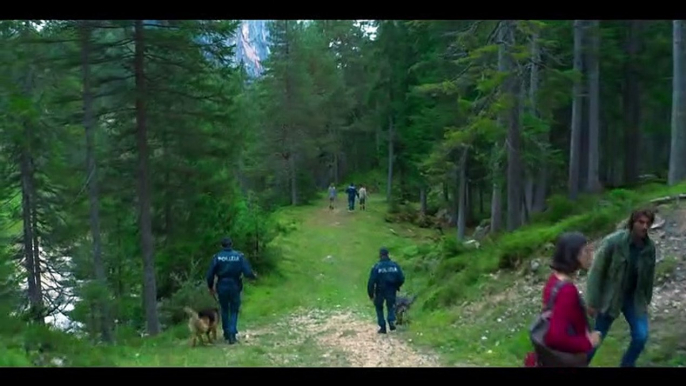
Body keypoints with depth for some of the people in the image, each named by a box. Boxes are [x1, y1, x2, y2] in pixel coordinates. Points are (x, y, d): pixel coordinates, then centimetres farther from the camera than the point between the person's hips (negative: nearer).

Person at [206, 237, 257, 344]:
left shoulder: (217, 257, -6)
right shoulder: (239, 256, -7)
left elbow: (210, 274, -7)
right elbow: (247, 272, -11)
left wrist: (210, 287, 8)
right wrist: (254, 276, 11)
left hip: (222, 287, 1)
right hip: (235, 287, -1)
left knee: (224, 310, 19)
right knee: (234, 311, 10)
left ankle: (226, 334, 27)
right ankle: (232, 335, -3)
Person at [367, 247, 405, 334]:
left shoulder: (376, 267, -11)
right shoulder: (395, 265, -3)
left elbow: (371, 281, -13)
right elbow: (402, 278, -2)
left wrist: (370, 294, -3)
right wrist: (396, 286, 16)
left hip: (380, 291, -2)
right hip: (392, 291, 2)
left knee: (379, 307, 19)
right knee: (391, 306, 23)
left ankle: (382, 327, 15)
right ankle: (391, 321, -3)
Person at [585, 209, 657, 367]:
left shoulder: (649, 247, -7)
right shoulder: (613, 241, -21)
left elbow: (649, 276, 7)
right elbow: (597, 271, -16)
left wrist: (646, 300, 12)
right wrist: (593, 302, -15)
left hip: (634, 298, 4)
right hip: (610, 297, -4)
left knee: (641, 336, -2)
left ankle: (627, 364, 25)